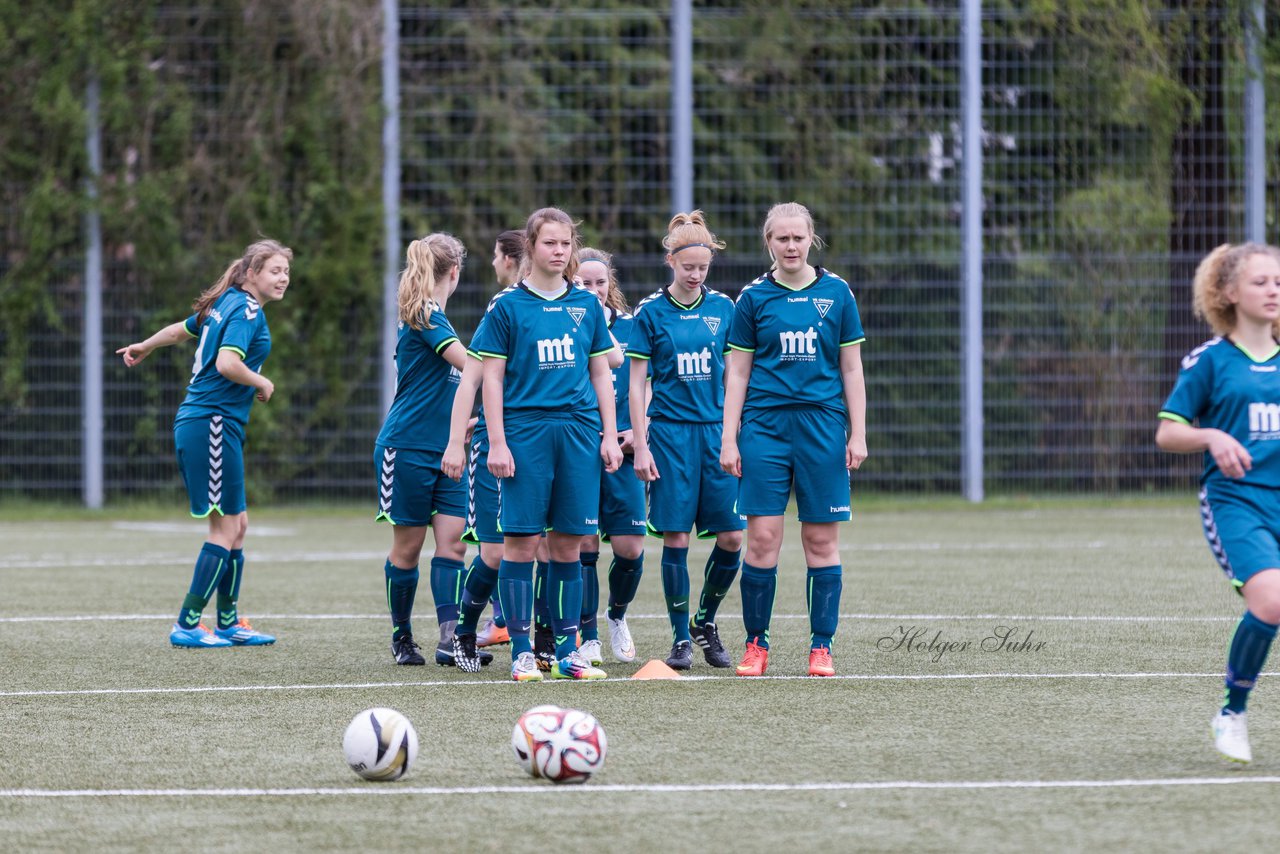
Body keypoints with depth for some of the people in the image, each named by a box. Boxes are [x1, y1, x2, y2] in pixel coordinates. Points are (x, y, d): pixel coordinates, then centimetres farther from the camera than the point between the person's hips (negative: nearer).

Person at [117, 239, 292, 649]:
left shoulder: (225, 304, 15)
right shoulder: (247, 311, -13)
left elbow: (179, 329, 30)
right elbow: (227, 363, -28)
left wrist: (144, 347, 48)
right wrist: (261, 383, -10)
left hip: (196, 422, 10)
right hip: (213, 423, -10)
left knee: (237, 523, 13)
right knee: (227, 527, -6)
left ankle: (229, 621, 18)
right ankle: (187, 624, -4)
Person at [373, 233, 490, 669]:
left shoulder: (430, 316, 15)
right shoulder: (426, 316, -14)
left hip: (443, 449, 8)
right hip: (407, 447, -8)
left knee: (451, 540, -4)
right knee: (408, 544, 2)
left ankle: (449, 640, -12)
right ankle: (401, 637, 14)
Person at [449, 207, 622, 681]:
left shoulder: (587, 305, 11)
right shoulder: (507, 306, 0)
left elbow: (600, 374, 15)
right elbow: (491, 377, 0)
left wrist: (609, 435, 9)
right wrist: (497, 443, -6)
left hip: (579, 430, 3)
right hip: (525, 430, -3)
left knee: (568, 543, 4)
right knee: (521, 540, -4)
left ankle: (567, 650, 9)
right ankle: (522, 651, 1)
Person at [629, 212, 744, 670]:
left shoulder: (722, 307, 6)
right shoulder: (651, 311, -1)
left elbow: (733, 375, 12)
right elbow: (636, 382, 1)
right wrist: (640, 445, -4)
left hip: (715, 430, 3)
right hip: (669, 430, -3)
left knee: (732, 536, -3)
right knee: (675, 537, -3)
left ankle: (705, 621, 18)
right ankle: (681, 638, 7)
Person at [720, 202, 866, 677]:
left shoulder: (836, 293, 5)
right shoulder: (754, 298, 4)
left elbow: (851, 370, 8)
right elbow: (737, 374, 6)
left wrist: (858, 434, 3)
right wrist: (728, 439, 0)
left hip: (822, 425, 0)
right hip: (764, 425, 0)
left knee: (822, 541, 1)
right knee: (762, 538, -6)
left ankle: (821, 647, 7)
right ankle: (756, 643, 5)